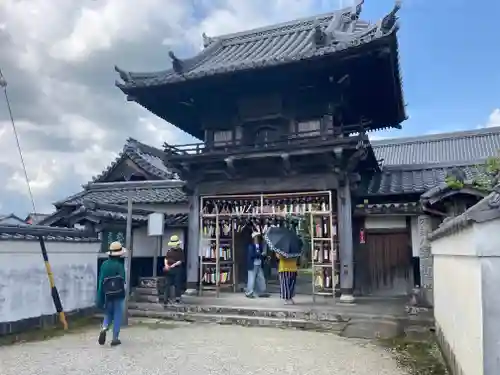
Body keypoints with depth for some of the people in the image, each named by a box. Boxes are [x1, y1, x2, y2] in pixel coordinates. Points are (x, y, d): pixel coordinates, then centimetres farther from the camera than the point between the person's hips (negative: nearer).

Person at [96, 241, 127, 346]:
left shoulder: (104, 264, 1)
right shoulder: (120, 265, -12)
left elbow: (101, 281, 3)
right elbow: (122, 280, -18)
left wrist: (100, 298, 6)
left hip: (108, 294, 4)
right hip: (119, 294, -4)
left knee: (108, 314, 20)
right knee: (117, 316, 6)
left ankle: (104, 328, -7)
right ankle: (115, 338, 9)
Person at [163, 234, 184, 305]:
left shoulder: (180, 251, -3)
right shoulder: (169, 251, 10)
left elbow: (181, 261, -9)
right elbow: (166, 258, 11)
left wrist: (174, 265, -20)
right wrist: (166, 264, -8)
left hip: (177, 269, -4)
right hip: (169, 269, 4)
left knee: (177, 284, 2)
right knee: (167, 284, 2)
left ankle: (178, 298, 14)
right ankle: (167, 298, 5)